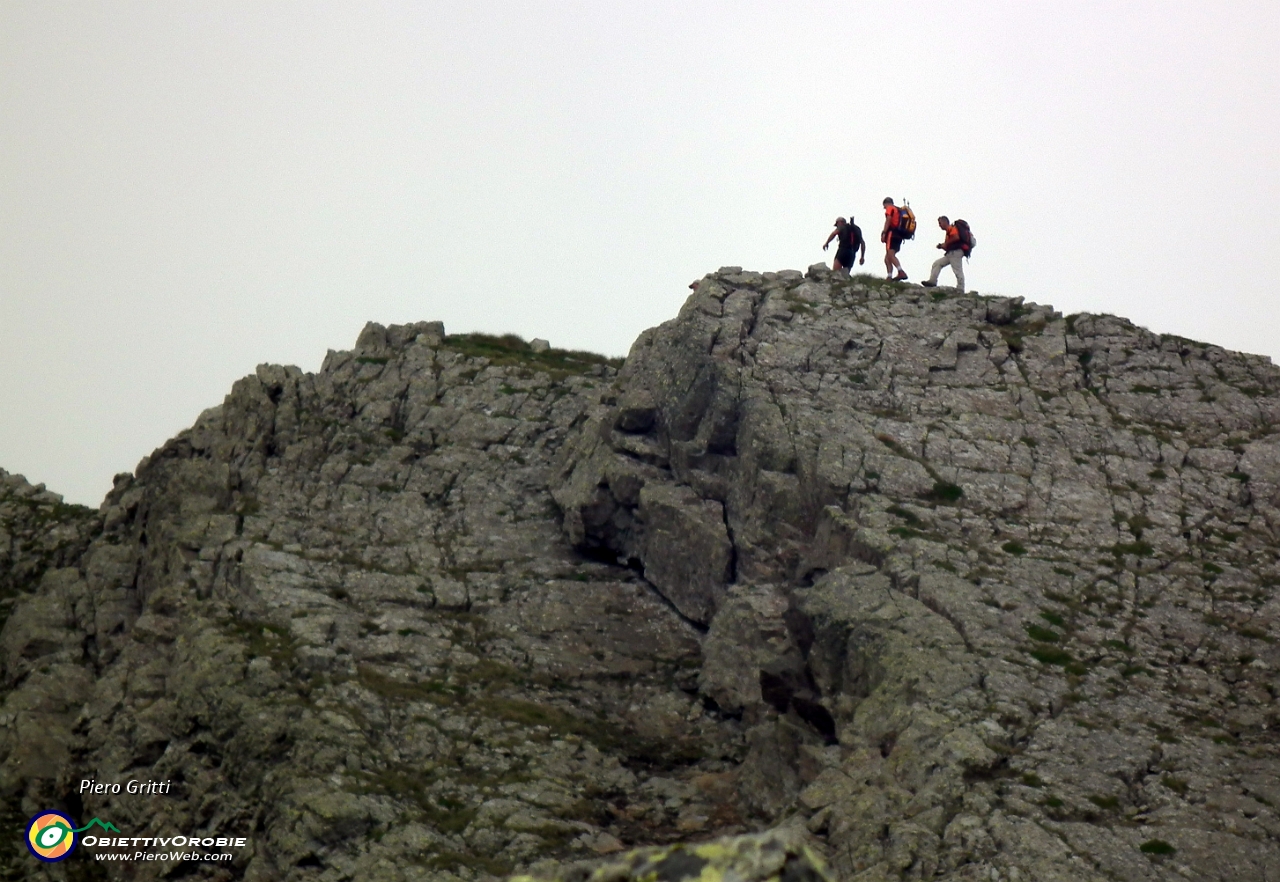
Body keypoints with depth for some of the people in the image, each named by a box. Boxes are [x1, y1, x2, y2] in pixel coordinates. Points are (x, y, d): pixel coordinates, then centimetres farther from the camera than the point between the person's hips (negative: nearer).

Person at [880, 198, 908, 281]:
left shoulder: (890, 208, 4)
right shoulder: (899, 210, 29)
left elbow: (888, 220, -10)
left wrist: (884, 233, -15)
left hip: (892, 233, -9)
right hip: (899, 236, 9)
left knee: (891, 254, -21)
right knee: (887, 258, 12)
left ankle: (901, 272, -39)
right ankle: (889, 277, 2)